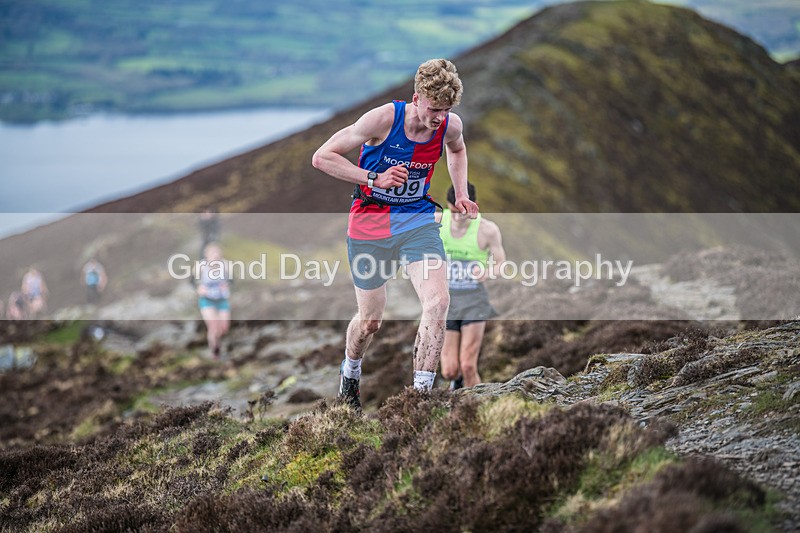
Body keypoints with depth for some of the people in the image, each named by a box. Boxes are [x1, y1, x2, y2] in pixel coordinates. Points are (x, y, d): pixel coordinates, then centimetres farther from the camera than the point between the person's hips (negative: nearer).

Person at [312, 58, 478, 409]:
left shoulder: (450, 125, -8)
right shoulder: (383, 119, -21)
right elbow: (322, 158, -17)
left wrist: (460, 195, 8)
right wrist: (374, 179, -25)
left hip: (418, 219, 3)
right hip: (370, 224, -3)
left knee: (438, 301, -21)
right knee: (370, 320, 7)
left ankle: (421, 393, -15)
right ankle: (350, 372, 40)